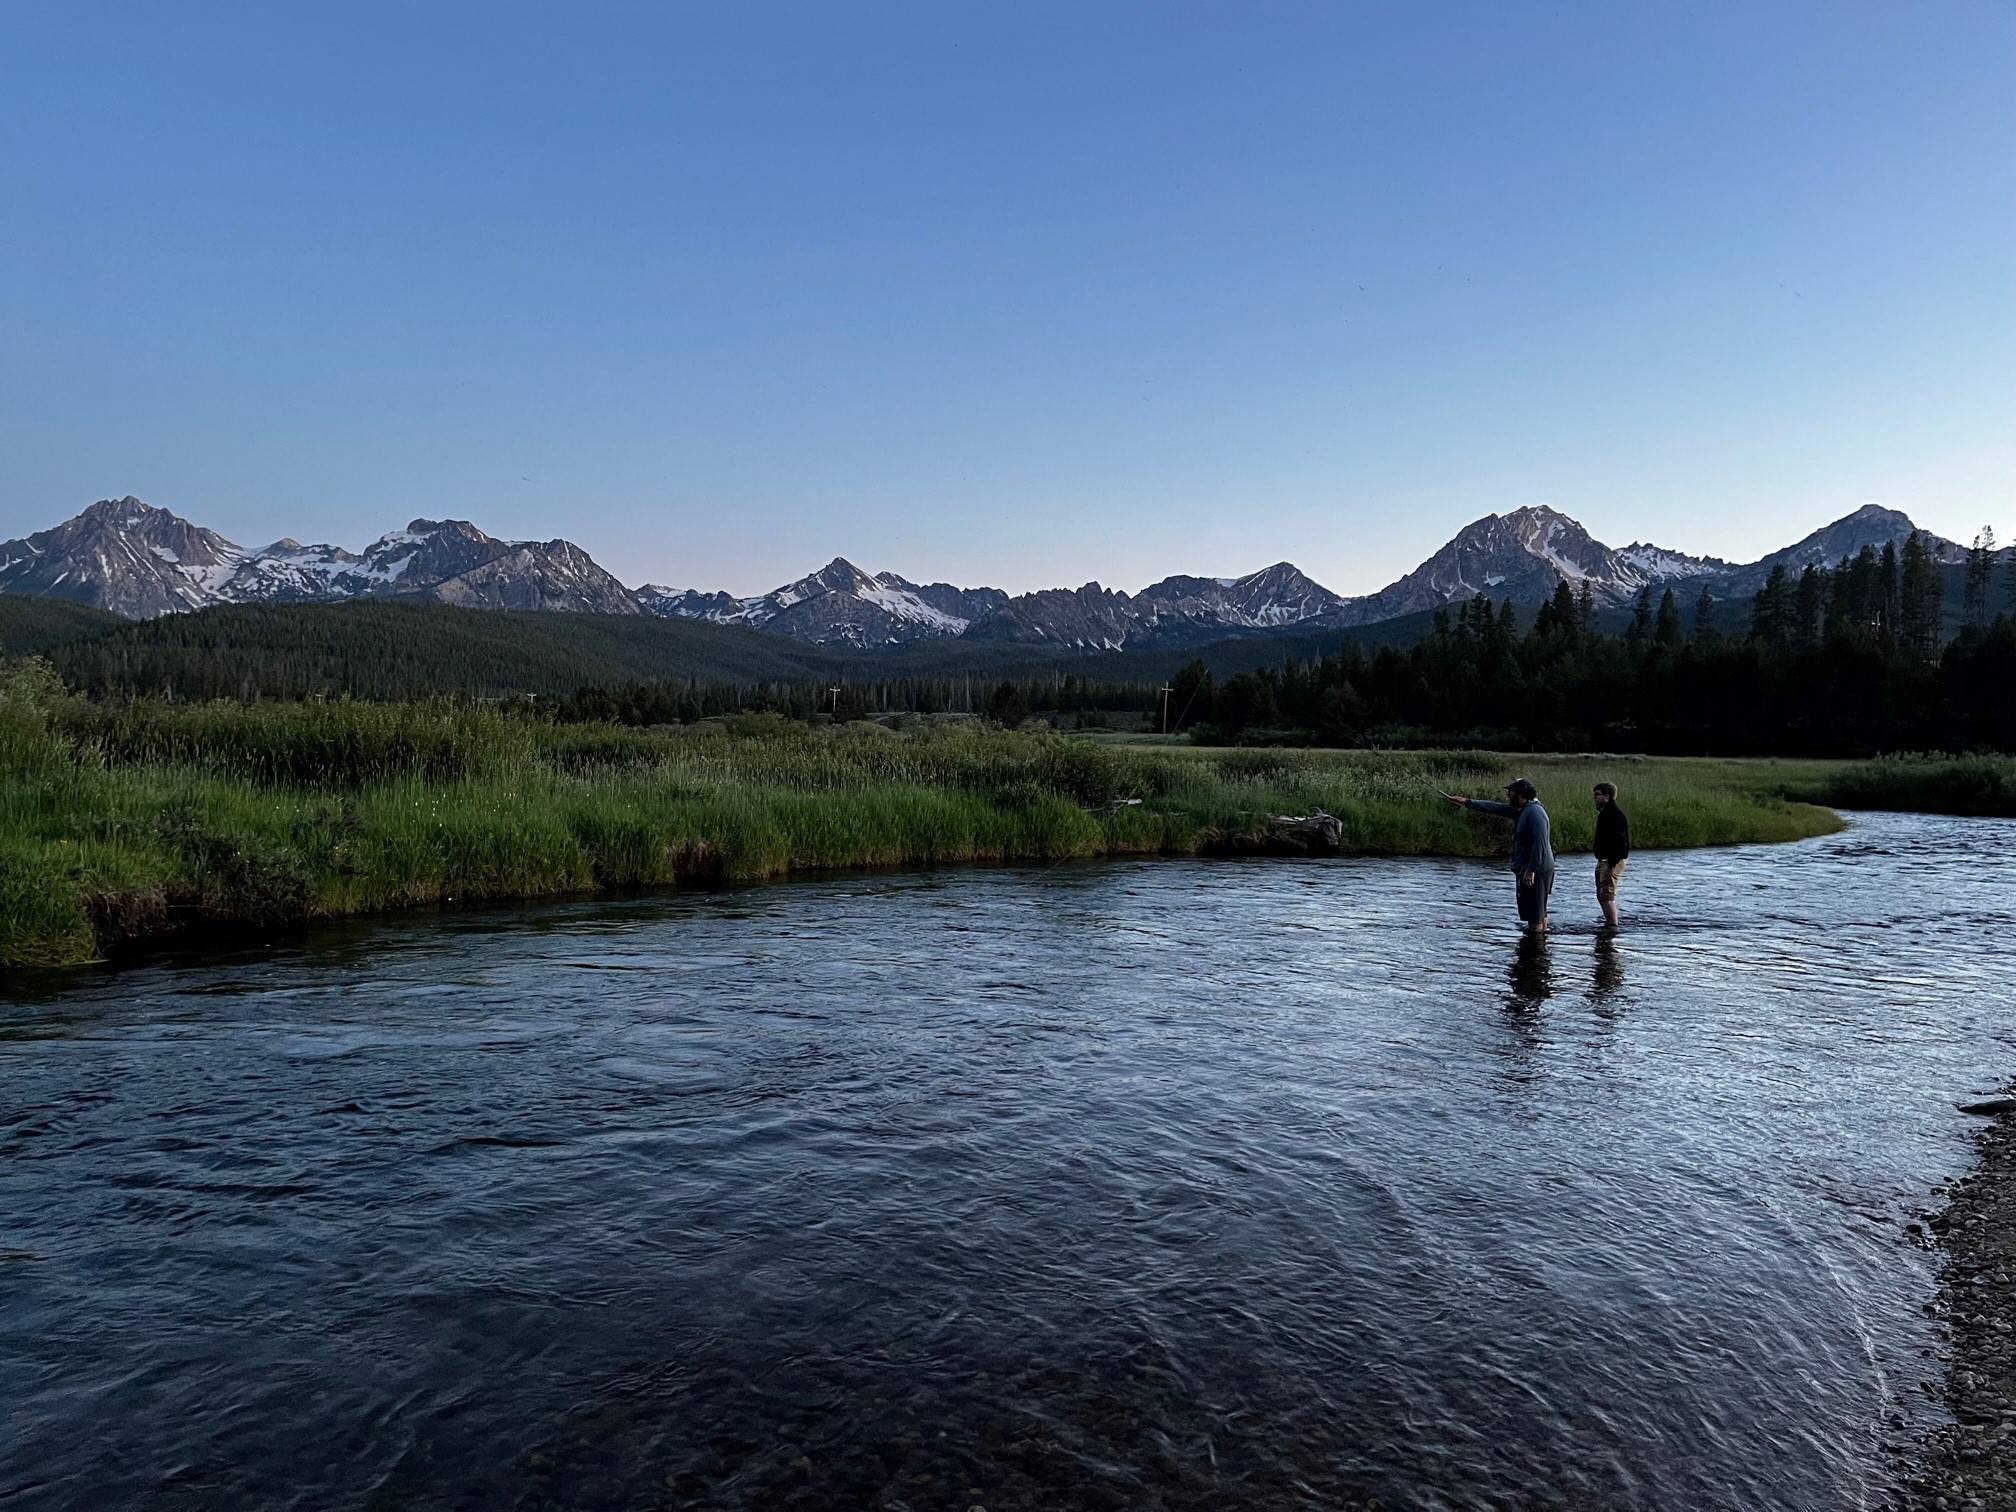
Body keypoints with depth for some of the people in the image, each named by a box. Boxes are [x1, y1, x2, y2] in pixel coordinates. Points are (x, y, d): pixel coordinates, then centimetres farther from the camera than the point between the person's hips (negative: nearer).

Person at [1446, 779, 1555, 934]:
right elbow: (1494, 807, 18)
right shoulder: (1520, 810, 11)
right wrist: (1466, 802, 18)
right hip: (1529, 870, 10)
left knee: (1534, 912, -7)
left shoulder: (1534, 812, -19)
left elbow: (1540, 843, -25)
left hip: (1536, 870, -10)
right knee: (1538, 911, 17)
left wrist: (1531, 870, -26)